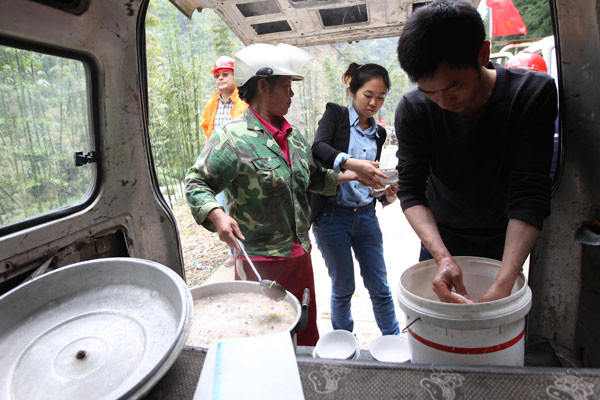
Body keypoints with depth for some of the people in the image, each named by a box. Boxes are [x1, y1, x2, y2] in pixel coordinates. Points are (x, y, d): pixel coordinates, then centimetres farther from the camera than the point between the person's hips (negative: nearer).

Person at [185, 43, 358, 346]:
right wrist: (217, 215, -28)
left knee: (307, 332, 20)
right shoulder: (233, 137, -13)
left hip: (300, 253, 7)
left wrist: (351, 175, 14)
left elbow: (313, 176, 21)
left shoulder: (293, 135, 9)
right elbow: (196, 184, -12)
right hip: (259, 260, -6)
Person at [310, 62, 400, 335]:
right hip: (331, 215, -4)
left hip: (365, 215, 5)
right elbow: (318, 148, -23)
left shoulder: (378, 133, 12)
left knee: (379, 286, 11)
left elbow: (372, 175, 16)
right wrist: (351, 163, -40)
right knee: (343, 287, 10)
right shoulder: (335, 114, -3)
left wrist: (387, 195, -5)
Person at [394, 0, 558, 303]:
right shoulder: (412, 110, -20)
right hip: (441, 238, 1)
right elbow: (411, 190, -22)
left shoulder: (534, 94, -23)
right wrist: (441, 256, -38)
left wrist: (504, 282, -38)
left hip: (507, 241, 0)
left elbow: (530, 194, -28)